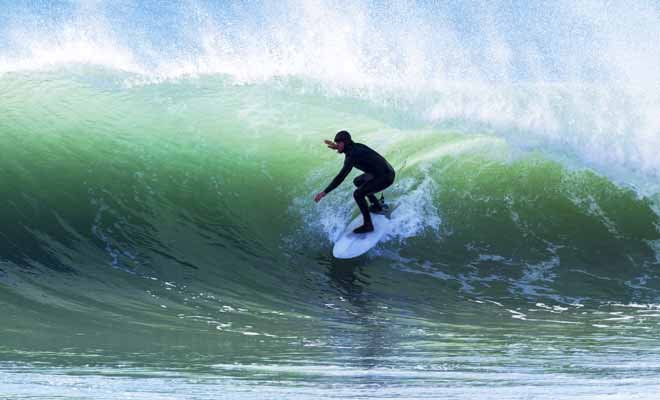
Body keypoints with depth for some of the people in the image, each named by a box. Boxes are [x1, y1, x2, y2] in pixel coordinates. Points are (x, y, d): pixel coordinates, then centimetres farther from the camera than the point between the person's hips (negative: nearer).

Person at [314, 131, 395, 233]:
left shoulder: (352, 156, -23)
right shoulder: (355, 146, 3)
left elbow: (341, 177, -29)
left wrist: (324, 192, -28)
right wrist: (336, 147, 15)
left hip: (386, 177, -10)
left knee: (358, 194, -17)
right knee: (357, 182, 26)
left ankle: (368, 225, -8)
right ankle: (377, 206, 37)